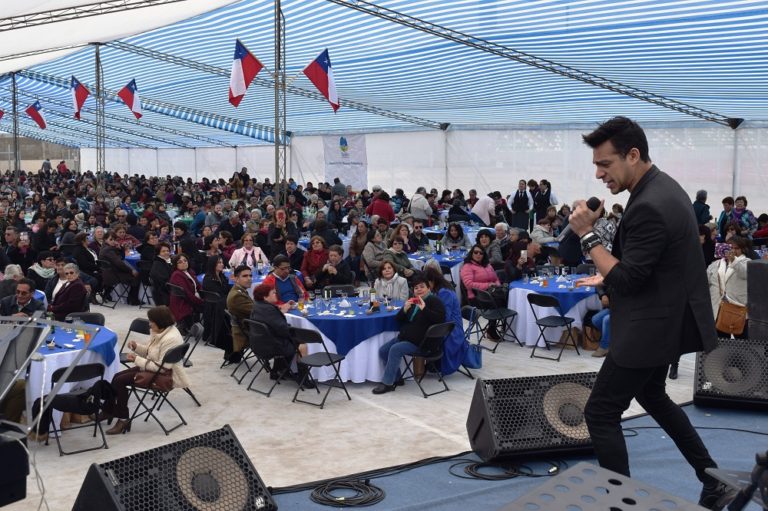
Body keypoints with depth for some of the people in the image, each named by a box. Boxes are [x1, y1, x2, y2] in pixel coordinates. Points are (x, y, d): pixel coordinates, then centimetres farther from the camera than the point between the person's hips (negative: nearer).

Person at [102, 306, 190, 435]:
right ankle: (108, 410, 20)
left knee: (120, 381, -11)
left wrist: (137, 360, -22)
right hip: (155, 367, 10)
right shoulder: (159, 331, 2)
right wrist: (137, 347, -5)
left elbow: (161, 367, -28)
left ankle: (124, 420, 1)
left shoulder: (170, 339, -29)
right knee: (117, 376, 4)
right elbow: (150, 352, 15)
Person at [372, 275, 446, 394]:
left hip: (420, 342, -8)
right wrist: (405, 309, -8)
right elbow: (398, 319, 13)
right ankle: (397, 379, 11)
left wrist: (424, 309, -27)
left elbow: (440, 319, -21)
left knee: (395, 349, -25)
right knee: (383, 351, -2)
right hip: (404, 337, 8)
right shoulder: (413, 301, 14)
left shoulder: (434, 301, -5)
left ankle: (387, 383, -17)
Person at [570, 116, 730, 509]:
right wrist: (609, 277, 18)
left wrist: (587, 234, -22)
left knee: (601, 413, -2)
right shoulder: (662, 187, 5)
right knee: (651, 396, 28)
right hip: (664, 320, 11)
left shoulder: (649, 206, -27)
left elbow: (625, 281, -25)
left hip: (650, 328, -11)